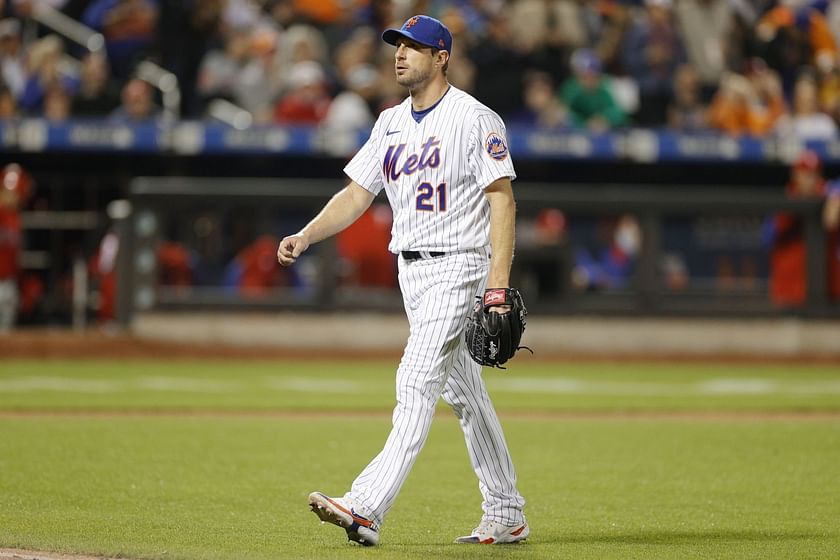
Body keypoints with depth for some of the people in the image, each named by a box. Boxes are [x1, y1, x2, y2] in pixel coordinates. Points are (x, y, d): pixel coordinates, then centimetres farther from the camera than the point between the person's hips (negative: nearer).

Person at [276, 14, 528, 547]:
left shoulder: (475, 118, -10)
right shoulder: (391, 123, 13)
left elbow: (502, 200, -14)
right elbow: (357, 194, 12)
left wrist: (499, 286, -21)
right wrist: (305, 237, -5)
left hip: (457, 267, -8)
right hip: (410, 272, 8)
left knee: (417, 382, -17)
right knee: (464, 393, 12)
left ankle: (367, 510, -27)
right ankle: (506, 517, 20)